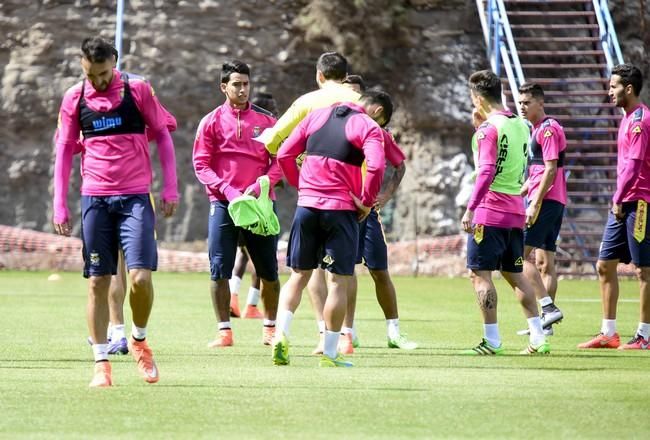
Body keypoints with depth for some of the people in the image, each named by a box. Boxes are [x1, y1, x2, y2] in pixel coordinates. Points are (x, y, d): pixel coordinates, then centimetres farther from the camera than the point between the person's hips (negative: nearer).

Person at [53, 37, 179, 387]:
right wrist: (59, 205, 6)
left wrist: (170, 188, 1)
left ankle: (139, 339, 14)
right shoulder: (74, 98, 4)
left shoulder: (138, 90, -1)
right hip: (94, 199, 2)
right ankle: (101, 363, 6)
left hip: (135, 197, -2)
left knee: (140, 276, -12)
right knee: (97, 282, 0)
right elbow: (65, 151, 11)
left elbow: (162, 136, 7)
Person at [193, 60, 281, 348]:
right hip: (223, 203, -1)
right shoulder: (211, 121, 5)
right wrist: (227, 191, -13)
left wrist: (260, 186, -11)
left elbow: (279, 160, 6)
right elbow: (201, 164, 0)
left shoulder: (265, 120, 8)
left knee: (269, 271, 4)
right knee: (219, 270, -5)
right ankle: (224, 331, 1)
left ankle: (270, 328, 17)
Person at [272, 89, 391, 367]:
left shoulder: (317, 116, 14)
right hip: (341, 209, -4)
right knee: (338, 281, 2)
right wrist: (366, 201, -7)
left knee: (298, 276, 12)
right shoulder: (369, 128, -3)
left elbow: (284, 155, 11)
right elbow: (376, 166, -20)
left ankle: (281, 335, -7)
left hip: (307, 206, 4)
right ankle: (329, 355, 3)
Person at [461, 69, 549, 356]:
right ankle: (538, 338, 7)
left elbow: (486, 172, -20)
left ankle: (492, 341, -6)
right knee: (514, 274, 13)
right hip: (516, 211, 8)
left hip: (489, 212, -8)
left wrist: (470, 209, -20)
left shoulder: (488, 128, -12)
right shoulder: (520, 125, 12)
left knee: (480, 273, -3)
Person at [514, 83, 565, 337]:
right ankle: (546, 321, 8)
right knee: (545, 261, 8)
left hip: (546, 201, -10)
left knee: (521, 254, -13)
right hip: (555, 202, 10)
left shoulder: (548, 129, -11)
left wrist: (535, 204, -20)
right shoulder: (536, 130, 20)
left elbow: (550, 170, -17)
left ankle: (548, 307, -19)